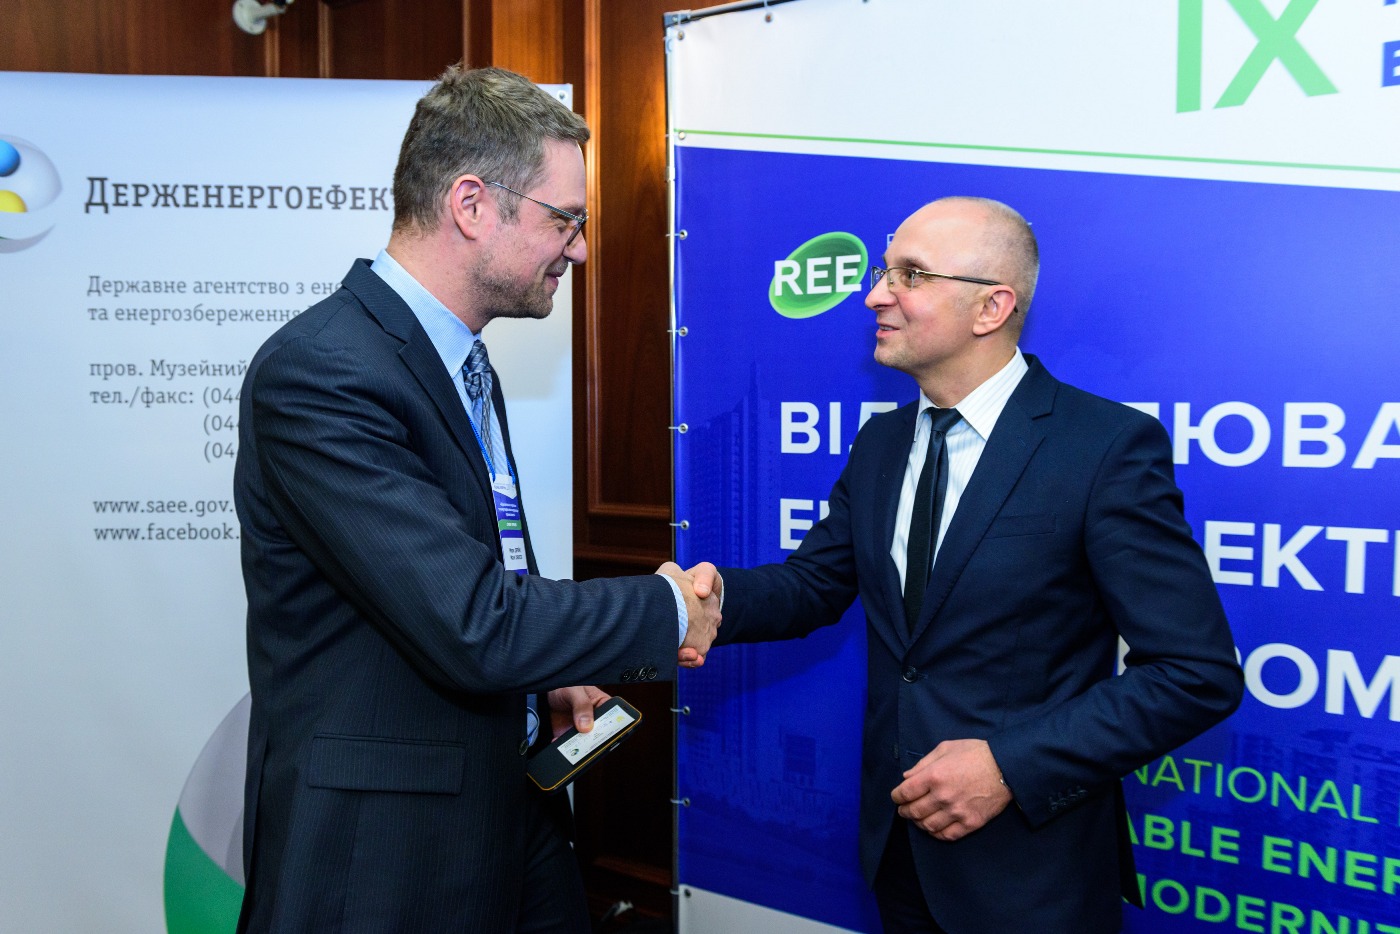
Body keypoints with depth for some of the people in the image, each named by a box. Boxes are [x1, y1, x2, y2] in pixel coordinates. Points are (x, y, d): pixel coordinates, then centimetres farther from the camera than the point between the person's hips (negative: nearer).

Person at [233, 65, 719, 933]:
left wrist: (546, 676, 2)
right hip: (379, 861, -8)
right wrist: (667, 609, -14)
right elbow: (471, 627, -27)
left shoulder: (464, 361, 8)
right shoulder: (319, 372, -22)